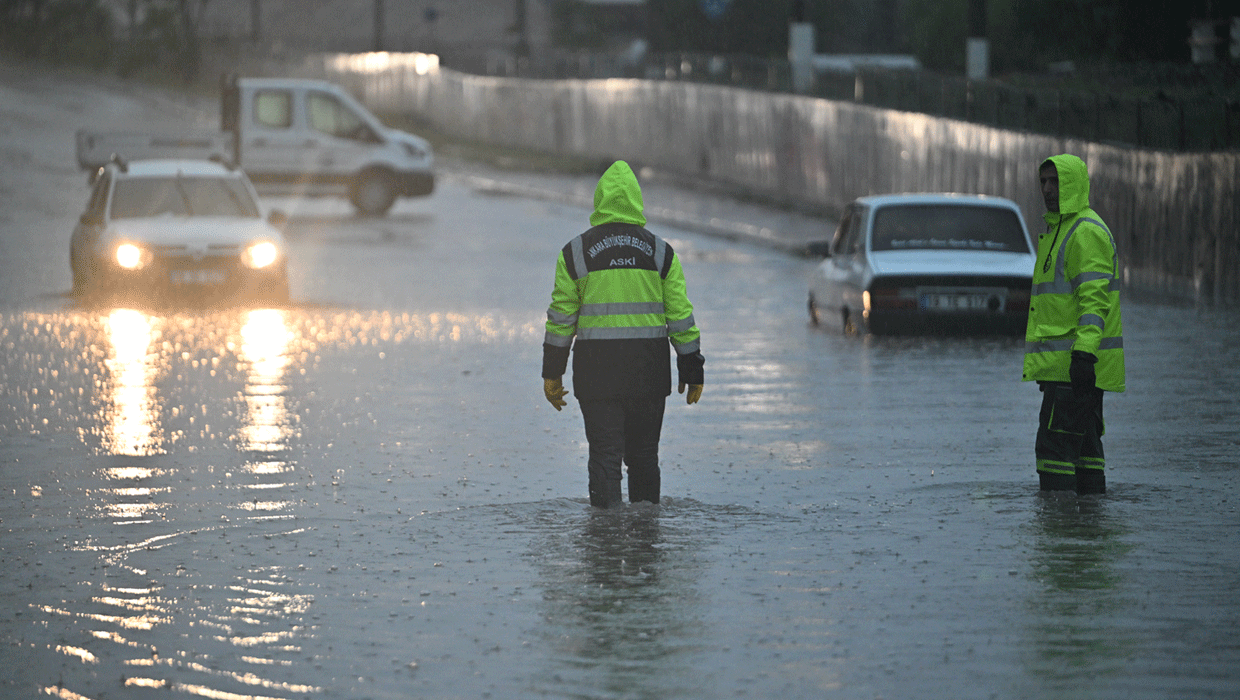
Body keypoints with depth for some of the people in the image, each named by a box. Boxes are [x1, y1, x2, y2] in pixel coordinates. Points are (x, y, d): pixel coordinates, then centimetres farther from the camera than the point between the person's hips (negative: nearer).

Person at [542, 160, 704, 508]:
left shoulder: (575, 253, -1)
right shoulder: (660, 253, 2)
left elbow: (561, 316, 0)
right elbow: (681, 316, 1)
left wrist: (552, 373, 7)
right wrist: (692, 371, 8)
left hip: (596, 372, -1)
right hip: (648, 374, 1)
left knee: (605, 456, -1)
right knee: (643, 454, 14)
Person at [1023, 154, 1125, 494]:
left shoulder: (1087, 232, -12)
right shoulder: (1060, 229, 22)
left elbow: (1095, 298, -21)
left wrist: (1084, 352, -29)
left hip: (1076, 363, -11)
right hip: (1065, 363, 11)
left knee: (1054, 445, -13)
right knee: (1084, 445, 10)